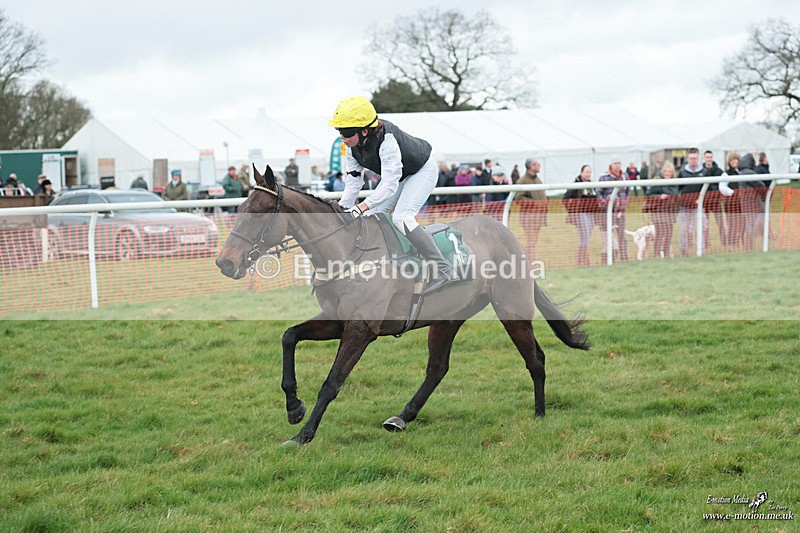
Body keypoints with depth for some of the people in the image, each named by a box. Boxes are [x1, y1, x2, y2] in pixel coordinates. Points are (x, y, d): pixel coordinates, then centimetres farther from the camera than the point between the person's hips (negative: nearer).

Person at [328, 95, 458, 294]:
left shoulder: (386, 140, -39)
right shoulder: (351, 146, -14)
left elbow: (389, 184, -42)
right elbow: (352, 182, -8)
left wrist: (363, 206, -50)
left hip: (422, 171, -9)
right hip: (400, 177, 9)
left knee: (401, 217, -26)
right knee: (370, 218, 3)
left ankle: (443, 270, -28)